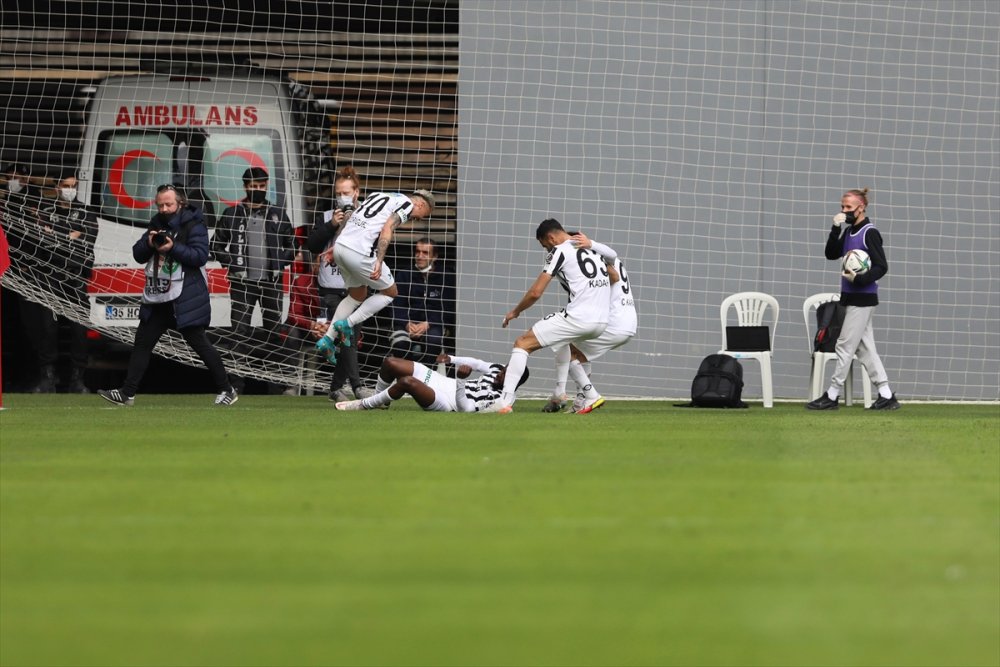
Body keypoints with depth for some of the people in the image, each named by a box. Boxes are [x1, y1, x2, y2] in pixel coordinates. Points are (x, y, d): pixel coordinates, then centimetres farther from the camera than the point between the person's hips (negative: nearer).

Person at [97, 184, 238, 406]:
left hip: (185, 300, -7)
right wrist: (148, 242, -10)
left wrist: (173, 248, -26)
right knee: (142, 342, 8)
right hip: (158, 299, 7)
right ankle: (127, 393, 13)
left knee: (199, 343, -5)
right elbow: (138, 255, 11)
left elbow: (200, 256, -18)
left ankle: (227, 391, 4)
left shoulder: (193, 225, -9)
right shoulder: (157, 225, 12)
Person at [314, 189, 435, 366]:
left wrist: (334, 248, 27)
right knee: (390, 292, 13)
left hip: (340, 245, 8)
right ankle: (347, 324, 5)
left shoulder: (378, 195, 26)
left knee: (357, 295, 26)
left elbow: (348, 219, 23)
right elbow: (387, 229, -15)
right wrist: (379, 262, -22)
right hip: (360, 252, -8)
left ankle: (328, 340, 19)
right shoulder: (407, 204, 1)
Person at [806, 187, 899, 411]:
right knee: (865, 348, 9)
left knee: (845, 346, -5)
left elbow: (881, 267, -14)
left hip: (863, 298, -9)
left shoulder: (869, 233, -12)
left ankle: (832, 396, 1)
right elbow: (831, 254, 7)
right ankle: (886, 396, 11)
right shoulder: (848, 232, 13)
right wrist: (836, 229, -4)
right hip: (851, 298, 9)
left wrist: (859, 279, -26)